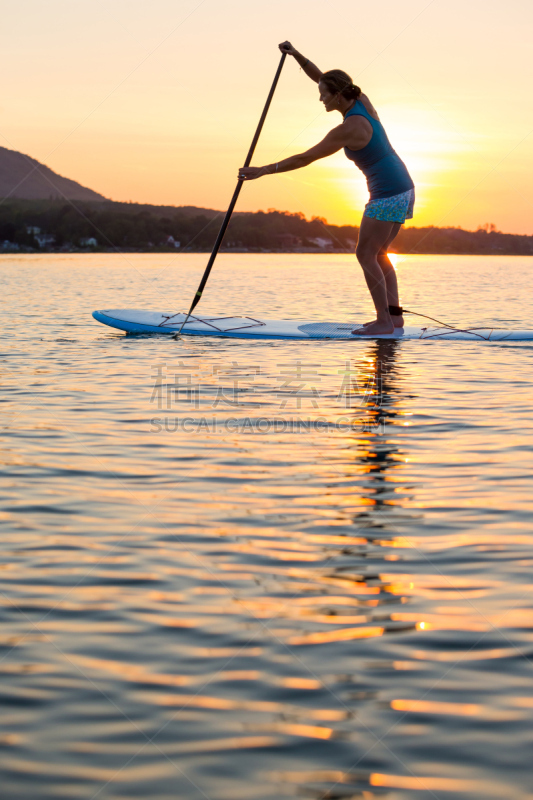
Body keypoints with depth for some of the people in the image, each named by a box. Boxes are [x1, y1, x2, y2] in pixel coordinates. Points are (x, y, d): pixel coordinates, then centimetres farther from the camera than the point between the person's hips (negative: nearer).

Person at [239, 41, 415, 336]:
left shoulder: (347, 129, -20)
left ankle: (384, 321, -6)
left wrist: (262, 171, -12)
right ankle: (394, 314, 12)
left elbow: (304, 159, -17)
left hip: (387, 194, -10)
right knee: (377, 254, 14)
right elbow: (320, 77, 16)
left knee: (366, 254, -5)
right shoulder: (362, 100, 4)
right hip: (403, 187, 10)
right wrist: (296, 55, 4)